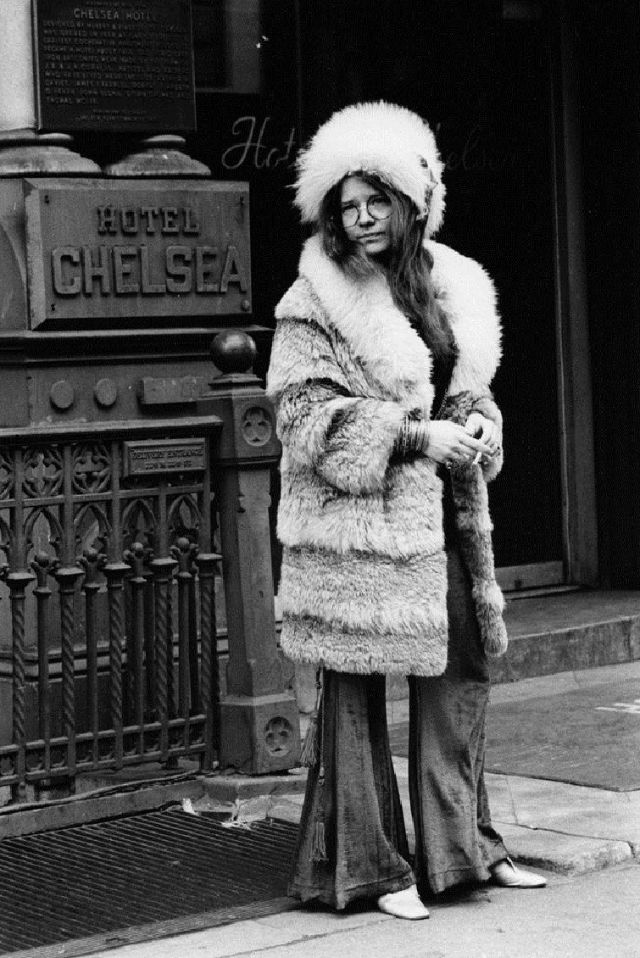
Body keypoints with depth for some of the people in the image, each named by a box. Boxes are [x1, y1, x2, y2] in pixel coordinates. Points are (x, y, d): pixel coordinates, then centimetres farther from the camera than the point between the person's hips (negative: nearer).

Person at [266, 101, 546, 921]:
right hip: (355, 522, -6)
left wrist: (478, 430, 0)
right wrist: (414, 435, -17)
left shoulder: (454, 286, 12)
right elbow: (305, 409, -12)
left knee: (460, 677, 10)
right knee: (354, 692, 0)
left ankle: (461, 846, 24)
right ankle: (372, 867, 9)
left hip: (444, 513, 6)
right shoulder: (315, 304, -6)